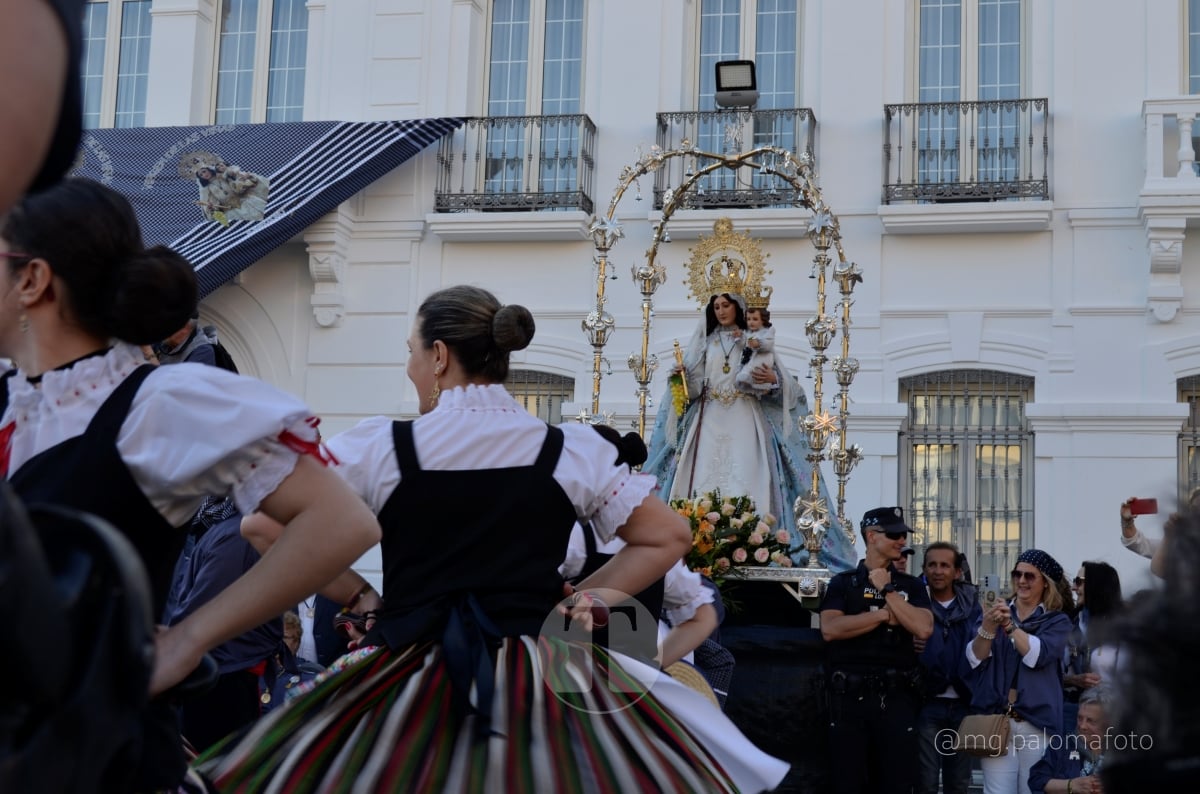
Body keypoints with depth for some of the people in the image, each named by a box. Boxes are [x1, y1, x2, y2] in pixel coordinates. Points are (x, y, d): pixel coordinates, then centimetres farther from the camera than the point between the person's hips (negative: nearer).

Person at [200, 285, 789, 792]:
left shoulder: (377, 447, -3)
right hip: (544, 677, 1)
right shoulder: (572, 451, 1)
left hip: (409, 675, -1)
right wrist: (588, 597, 9)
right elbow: (670, 537, 8)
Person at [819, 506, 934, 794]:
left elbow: (923, 629, -5)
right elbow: (830, 629, -10)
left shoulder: (911, 586, 12)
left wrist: (887, 590, -3)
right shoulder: (843, 583, 7)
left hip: (897, 696, 1)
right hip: (851, 694, -1)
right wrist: (884, 615, -8)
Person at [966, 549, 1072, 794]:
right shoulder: (997, 612, 14)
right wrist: (988, 627, -18)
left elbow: (1037, 655, -11)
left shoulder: (1057, 621, 7)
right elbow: (975, 659, 0)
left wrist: (1010, 626, -23)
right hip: (994, 720, 1)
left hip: (1036, 722, -1)